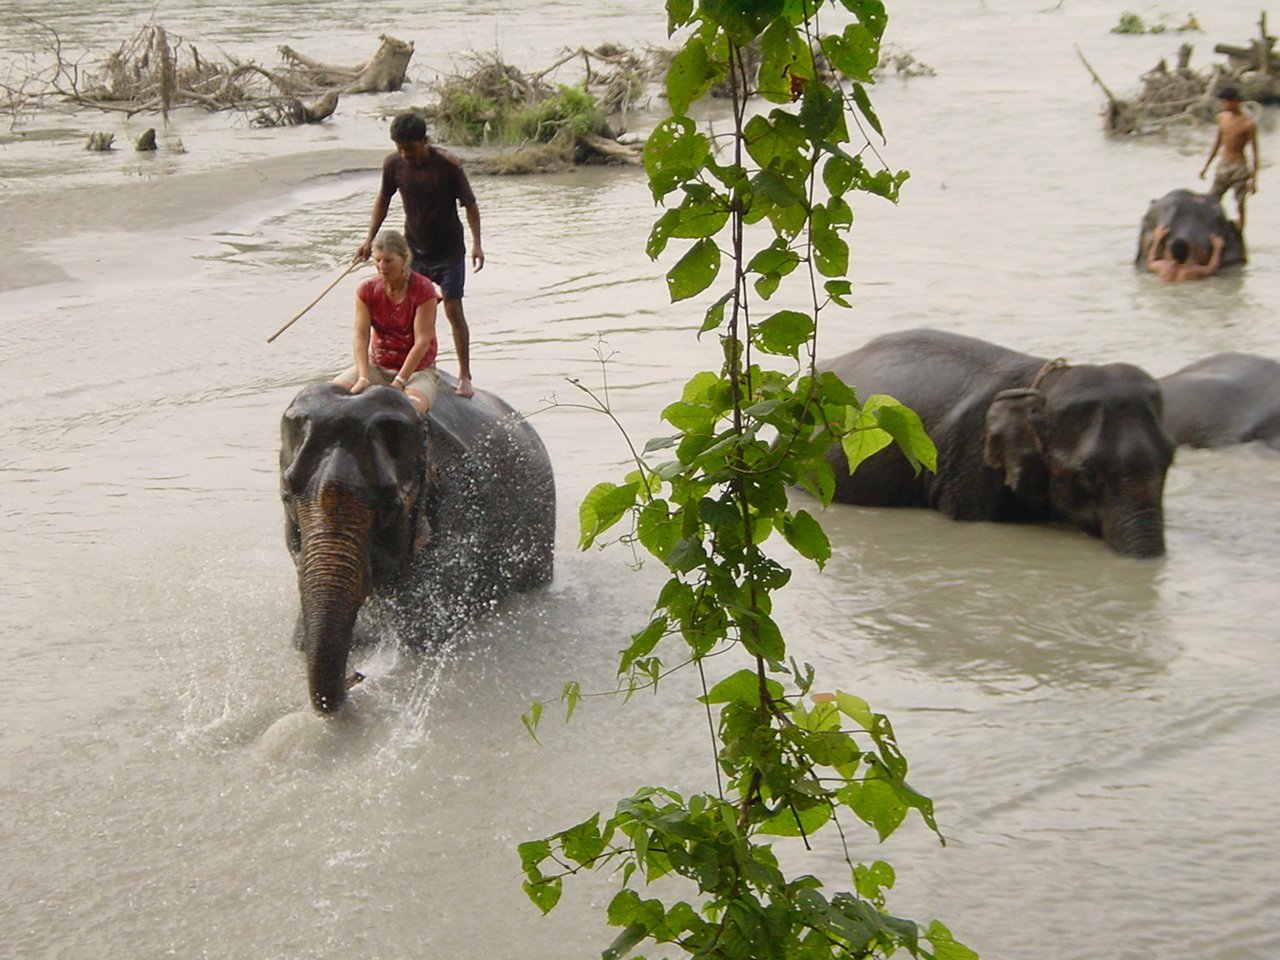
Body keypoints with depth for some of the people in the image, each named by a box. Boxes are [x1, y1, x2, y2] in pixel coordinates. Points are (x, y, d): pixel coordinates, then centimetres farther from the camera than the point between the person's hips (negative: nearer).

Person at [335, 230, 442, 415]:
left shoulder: (423, 290, -13)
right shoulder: (367, 290, -1)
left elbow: (422, 341, -17)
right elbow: (360, 335, -10)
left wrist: (398, 383, -23)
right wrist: (363, 378, -26)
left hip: (417, 369, -4)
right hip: (377, 366, 4)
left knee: (413, 407, -36)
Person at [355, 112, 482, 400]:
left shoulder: (447, 165, -20)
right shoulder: (393, 164, -9)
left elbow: (469, 204, -10)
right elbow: (384, 199, 9)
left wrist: (476, 243, -15)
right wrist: (370, 239, 7)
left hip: (449, 250, -4)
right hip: (414, 249, 4)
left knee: (453, 310, -5)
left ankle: (464, 376, 4)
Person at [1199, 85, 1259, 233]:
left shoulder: (1248, 123, -12)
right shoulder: (1222, 117, 5)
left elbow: (1255, 152, -9)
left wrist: (1253, 179, -11)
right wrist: (1206, 165, 18)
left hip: (1239, 167, -6)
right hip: (1222, 166, 6)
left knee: (1240, 205, -2)